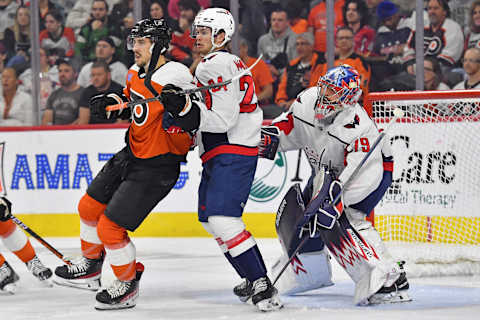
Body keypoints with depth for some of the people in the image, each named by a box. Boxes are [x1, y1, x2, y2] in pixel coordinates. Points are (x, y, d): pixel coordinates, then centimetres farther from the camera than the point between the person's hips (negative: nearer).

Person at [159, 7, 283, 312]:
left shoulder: (216, 65, -14)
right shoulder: (230, 63, 20)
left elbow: (224, 119, -22)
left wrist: (185, 110, -27)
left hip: (233, 154, -12)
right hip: (219, 157, 12)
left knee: (222, 218, -20)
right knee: (210, 218, 17)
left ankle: (263, 286, -21)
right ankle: (254, 279, 23)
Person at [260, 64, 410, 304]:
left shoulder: (358, 126, -36)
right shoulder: (307, 100, -17)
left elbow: (359, 175, -39)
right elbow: (290, 123, 4)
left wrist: (335, 202, -47)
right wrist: (271, 137, -15)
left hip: (373, 169, -8)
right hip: (327, 170, 8)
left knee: (346, 219, -28)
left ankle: (390, 278, -29)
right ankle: (313, 273, 30)